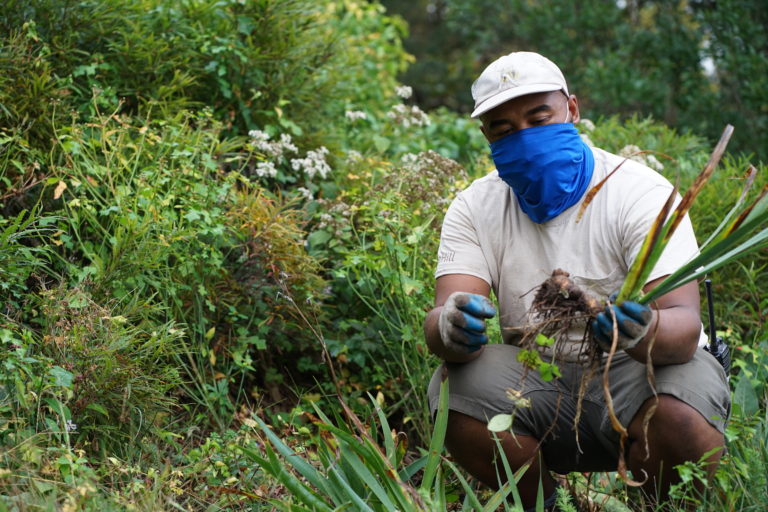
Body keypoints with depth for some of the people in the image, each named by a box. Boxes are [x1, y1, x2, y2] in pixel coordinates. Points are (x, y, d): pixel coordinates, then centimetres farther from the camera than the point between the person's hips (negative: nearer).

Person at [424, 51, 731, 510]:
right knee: (453, 392, -25)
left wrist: (645, 333, -49)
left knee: (680, 419, -35)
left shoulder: (641, 193, -14)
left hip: (638, 369, -3)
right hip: (537, 378, 3)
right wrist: (451, 329, -41)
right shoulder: (474, 208, -2)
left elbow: (684, 326, -24)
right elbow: (444, 317, -15)